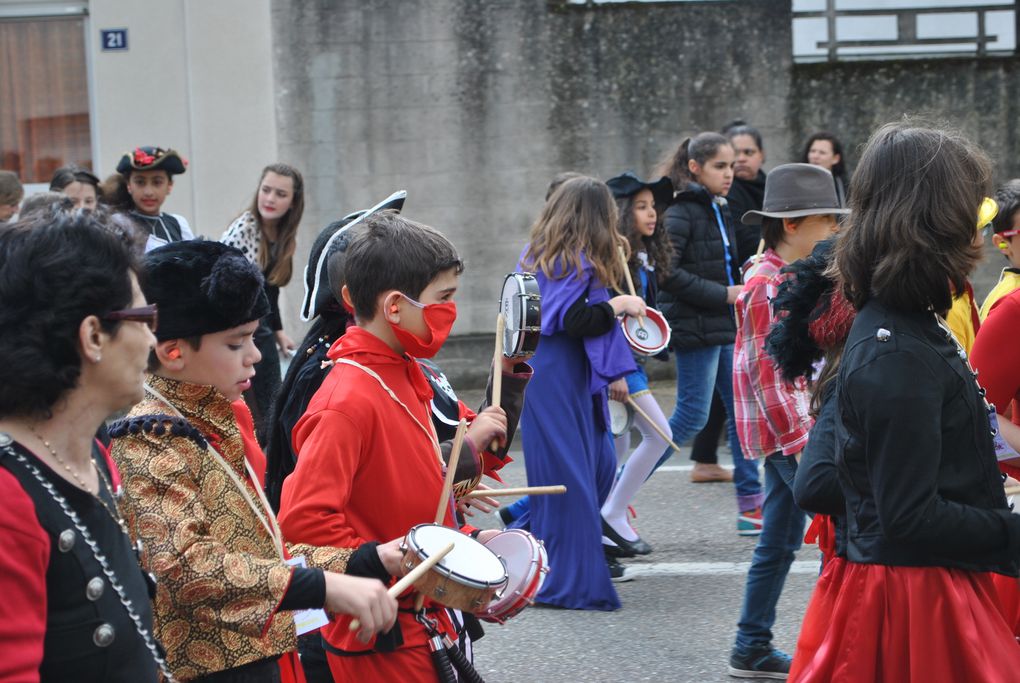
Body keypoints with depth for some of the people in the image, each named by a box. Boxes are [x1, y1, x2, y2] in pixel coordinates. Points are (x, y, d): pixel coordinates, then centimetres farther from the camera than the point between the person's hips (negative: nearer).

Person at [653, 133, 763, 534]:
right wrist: (720, 294, -19)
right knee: (692, 415, -7)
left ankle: (750, 505, 10)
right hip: (694, 327, -9)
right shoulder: (682, 212, -12)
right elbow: (666, 270, -20)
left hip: (724, 327, 9)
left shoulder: (720, 211, 15)